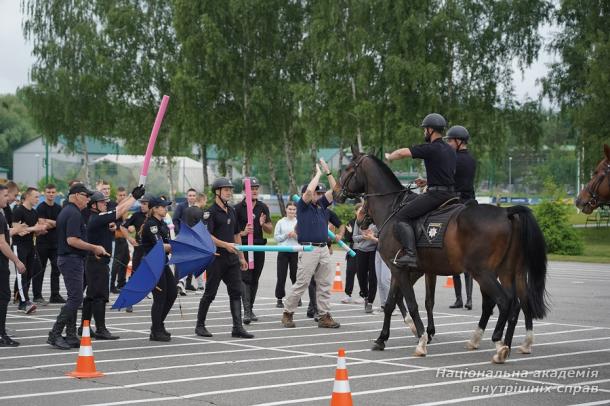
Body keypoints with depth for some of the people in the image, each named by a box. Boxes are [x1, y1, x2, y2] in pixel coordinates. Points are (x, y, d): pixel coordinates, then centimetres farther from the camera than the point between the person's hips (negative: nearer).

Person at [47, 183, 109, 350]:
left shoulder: (65, 211, 17)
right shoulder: (74, 214, -16)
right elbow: (72, 240, -24)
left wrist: (92, 249, 19)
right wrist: (94, 248, -17)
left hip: (66, 258, 11)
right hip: (73, 260, -11)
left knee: (73, 298, 13)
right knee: (75, 299, -10)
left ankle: (71, 336, 14)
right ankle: (55, 335, -10)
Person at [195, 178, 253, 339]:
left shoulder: (231, 211, 16)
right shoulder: (211, 212, -8)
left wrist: (241, 257, 19)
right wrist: (225, 245, -24)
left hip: (231, 259, 7)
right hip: (216, 258, -7)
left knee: (236, 292, -1)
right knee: (210, 293, 1)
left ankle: (237, 327, -2)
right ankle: (200, 325, 14)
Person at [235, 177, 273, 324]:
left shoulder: (263, 207, 9)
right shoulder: (238, 208, -3)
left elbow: (270, 229, 9)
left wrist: (263, 224, -12)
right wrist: (243, 232, -21)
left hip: (259, 247, 4)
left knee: (254, 280, 10)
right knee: (245, 278, -12)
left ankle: (251, 309, 20)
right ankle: (246, 311, -18)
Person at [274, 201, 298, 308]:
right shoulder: (281, 222, 6)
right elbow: (276, 237, 3)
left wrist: (296, 236, -14)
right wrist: (286, 235, -10)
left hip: (296, 251, 0)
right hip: (283, 251, 0)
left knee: (295, 275, 4)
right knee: (281, 276, -1)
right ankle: (279, 299, 5)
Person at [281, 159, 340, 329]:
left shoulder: (321, 204, 15)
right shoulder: (303, 206, -3)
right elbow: (309, 190, -20)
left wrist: (328, 172, 5)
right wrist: (318, 173, -7)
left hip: (323, 249, 7)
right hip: (308, 249, -7)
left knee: (324, 284, 5)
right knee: (301, 283, -5)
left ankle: (324, 316, 9)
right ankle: (287, 313, 6)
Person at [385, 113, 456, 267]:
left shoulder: (430, 149, -12)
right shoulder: (450, 150, 16)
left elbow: (402, 153, -12)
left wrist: (389, 157, 9)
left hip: (435, 194, -9)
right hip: (450, 193, 9)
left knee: (402, 217, -10)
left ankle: (410, 254, -24)